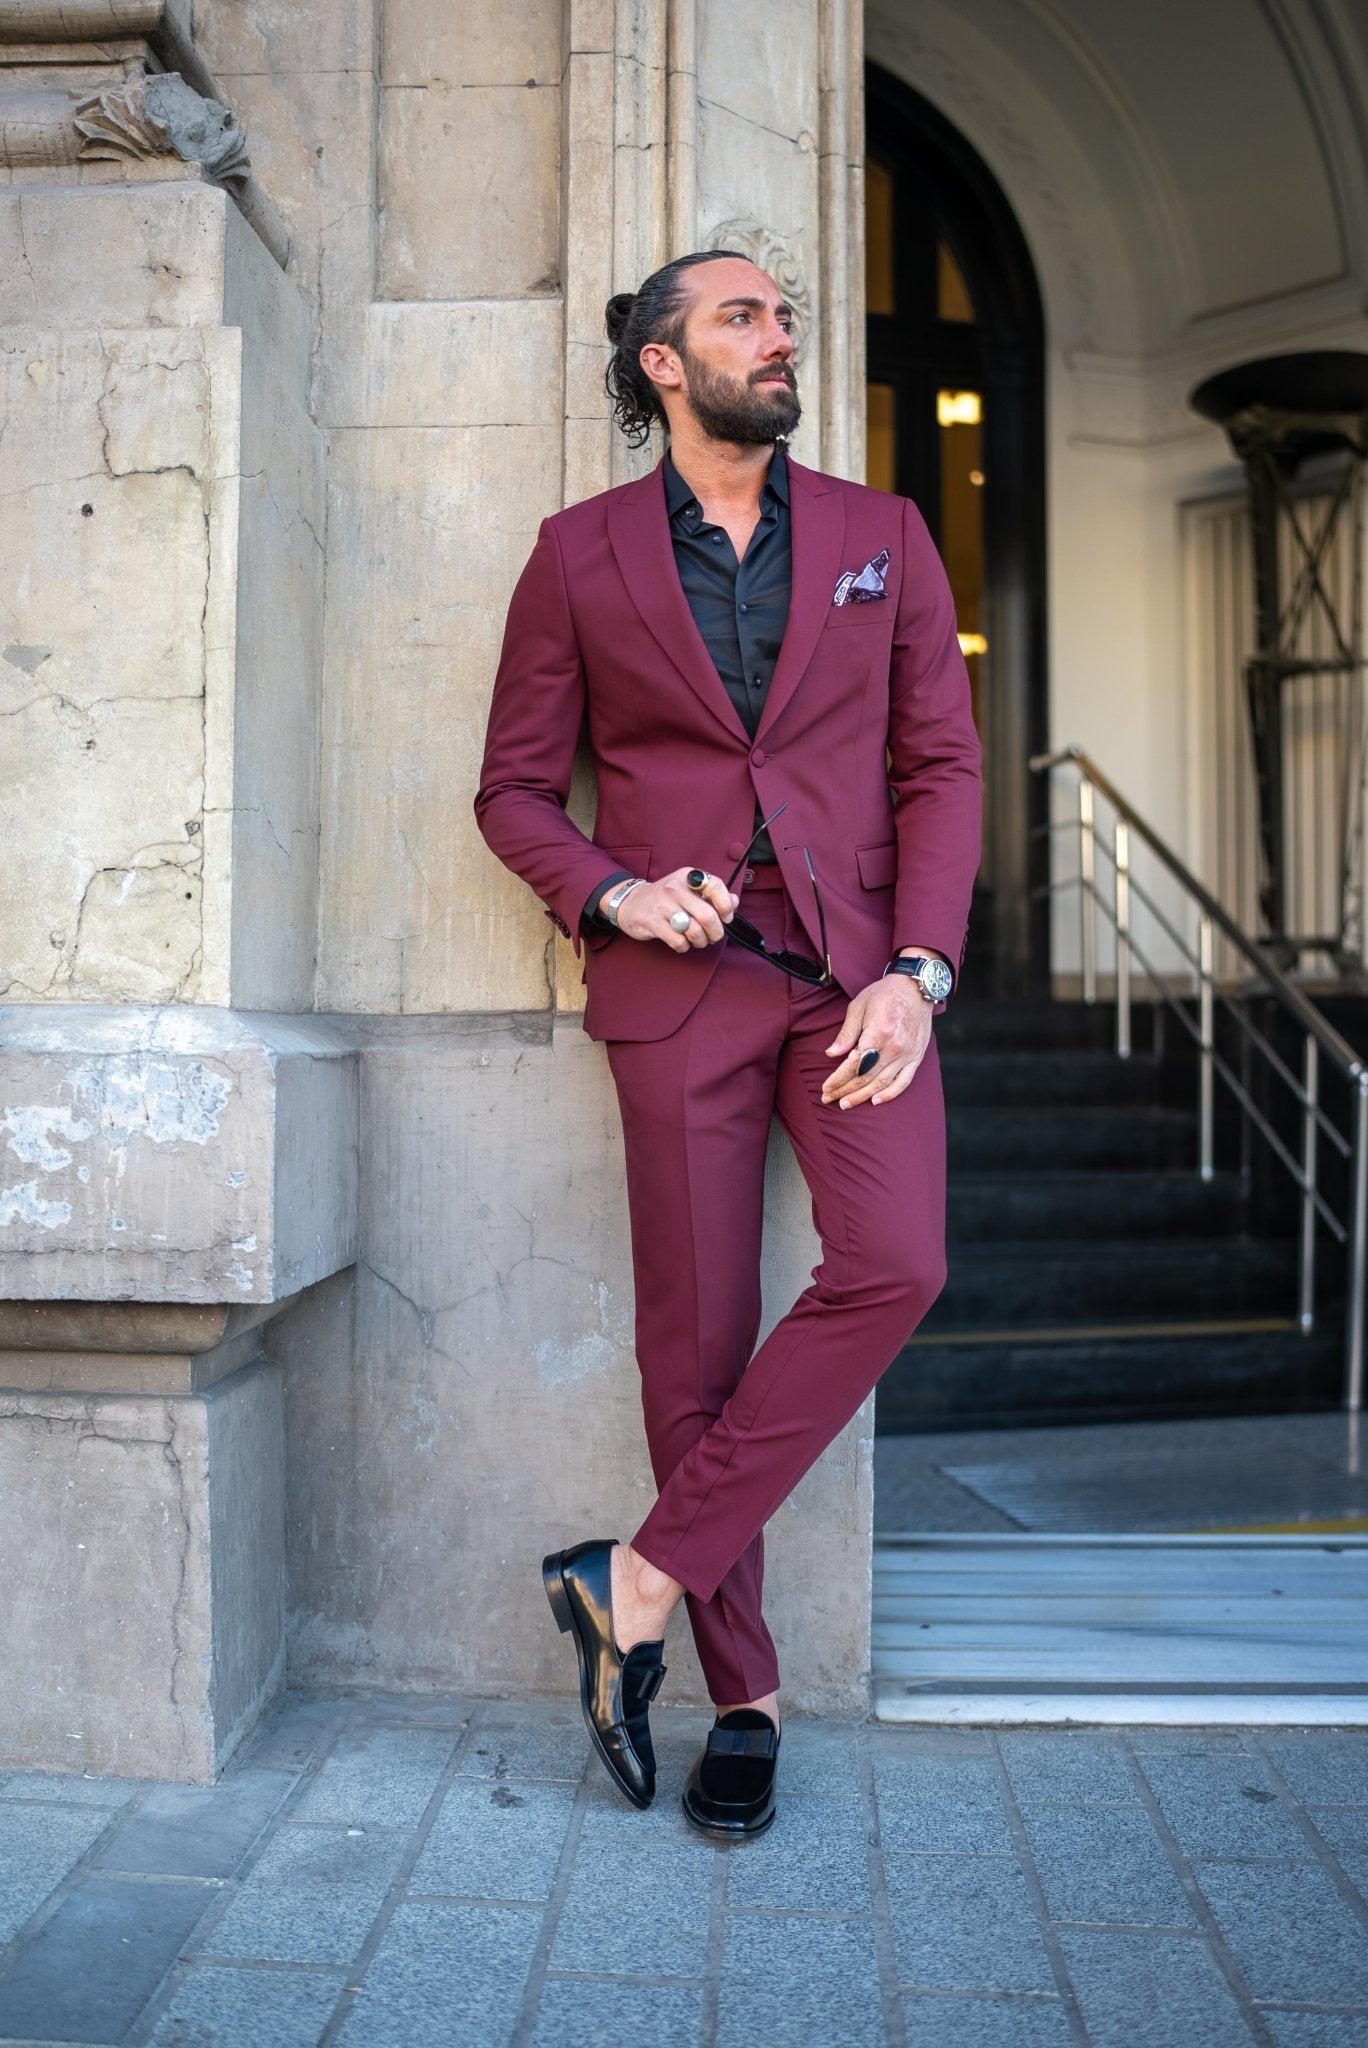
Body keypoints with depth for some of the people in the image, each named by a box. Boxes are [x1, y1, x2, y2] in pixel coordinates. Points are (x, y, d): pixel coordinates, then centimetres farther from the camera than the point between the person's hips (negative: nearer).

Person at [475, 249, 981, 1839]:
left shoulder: (882, 537, 11)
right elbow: (515, 785, 8)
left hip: (855, 969, 2)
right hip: (678, 981, -1)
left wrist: (915, 971, -6)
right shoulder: (582, 554, 6)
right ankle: (741, 1698, 16)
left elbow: (941, 763, 7)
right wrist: (609, 896, -11)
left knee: (893, 1265, -21)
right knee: (695, 1341, 0)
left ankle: (643, 1576, -6)